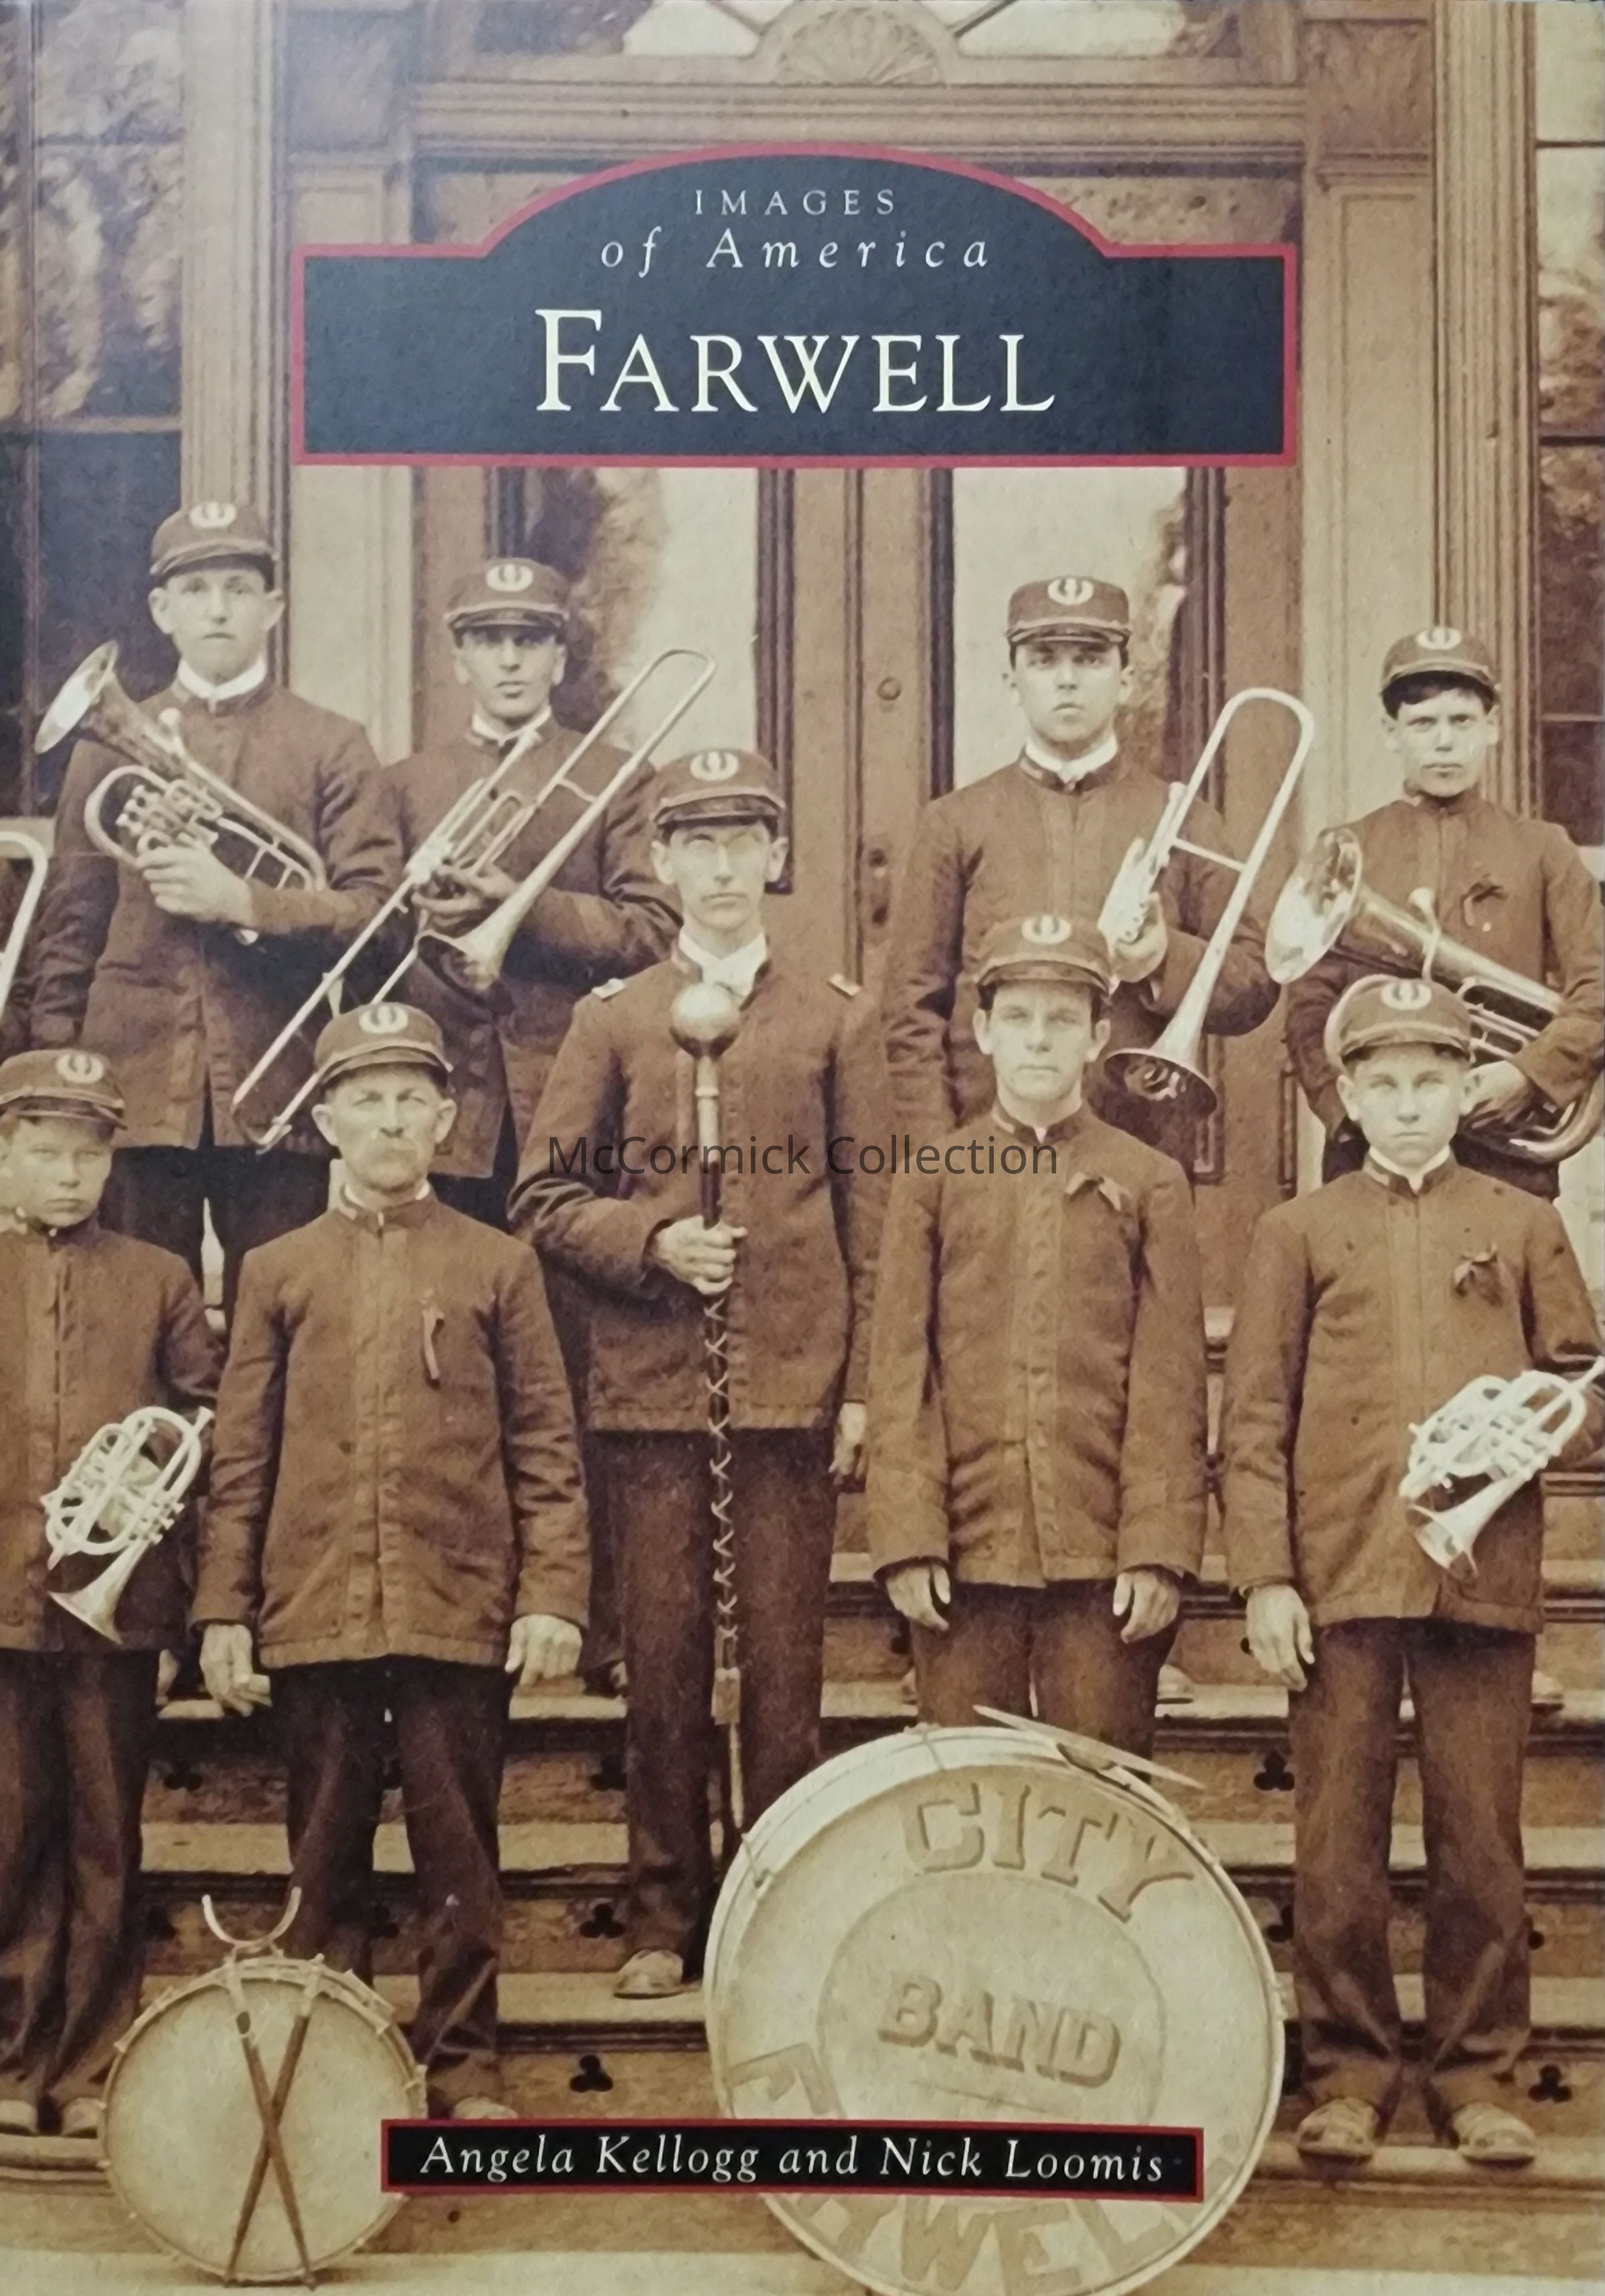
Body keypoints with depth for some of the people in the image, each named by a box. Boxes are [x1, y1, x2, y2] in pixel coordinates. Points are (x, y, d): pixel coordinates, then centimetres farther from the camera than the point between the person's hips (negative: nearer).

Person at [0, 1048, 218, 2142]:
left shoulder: (160, 1278, 10)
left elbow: (210, 1414, 10)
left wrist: (159, 1477, -8)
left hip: (119, 1598, 0)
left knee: (106, 1837, 6)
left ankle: (93, 2069, 15)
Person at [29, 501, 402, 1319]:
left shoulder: (332, 747, 7)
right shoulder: (109, 744, 12)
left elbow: (374, 907, -2)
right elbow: (69, 927, 11)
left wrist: (242, 901, -15)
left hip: (275, 1090, -1)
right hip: (134, 1085, 1)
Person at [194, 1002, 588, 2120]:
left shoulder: (499, 1265, 5)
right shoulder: (277, 1271, 8)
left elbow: (546, 1445, 3)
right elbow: (241, 1455, 8)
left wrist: (553, 1594, -6)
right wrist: (223, 1610, 2)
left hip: (460, 1609, -1)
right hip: (315, 1610, 1)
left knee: (459, 1852, 5)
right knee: (326, 1856, 9)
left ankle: (465, 2063, 17)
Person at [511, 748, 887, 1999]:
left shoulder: (836, 1019, 7)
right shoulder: (613, 1020, 9)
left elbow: (872, 1215, 5)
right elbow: (544, 1197, 7)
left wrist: (863, 1385, -2)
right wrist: (651, 1240, -11)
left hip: (795, 1386, -1)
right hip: (655, 1386, 1)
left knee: (786, 1660, 4)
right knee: (666, 1658, 5)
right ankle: (666, 1919, 16)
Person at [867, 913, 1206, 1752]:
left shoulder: (1151, 1183, 5)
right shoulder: (930, 1178, 8)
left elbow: (1170, 1383, 1)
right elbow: (899, 1368, 3)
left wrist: (1160, 1548, -7)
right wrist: (905, 1536, -5)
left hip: (1103, 1554, -1)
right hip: (966, 1547, 1)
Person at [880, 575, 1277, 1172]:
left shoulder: (1187, 823, 9)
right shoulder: (955, 823, 7)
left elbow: (1255, 988, 8)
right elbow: (912, 1005, 5)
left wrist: (1166, 960, -11)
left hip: (1146, 1153, 1)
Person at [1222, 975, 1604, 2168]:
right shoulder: (1298, 1231, 10)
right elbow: (1256, 1420, 4)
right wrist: (1264, 1578, -5)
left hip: (1484, 1576, 1)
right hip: (1342, 1578, 0)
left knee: (1482, 1840, 4)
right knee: (1339, 1843, 3)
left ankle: (1478, 2069, 17)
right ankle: (1350, 2068, 15)